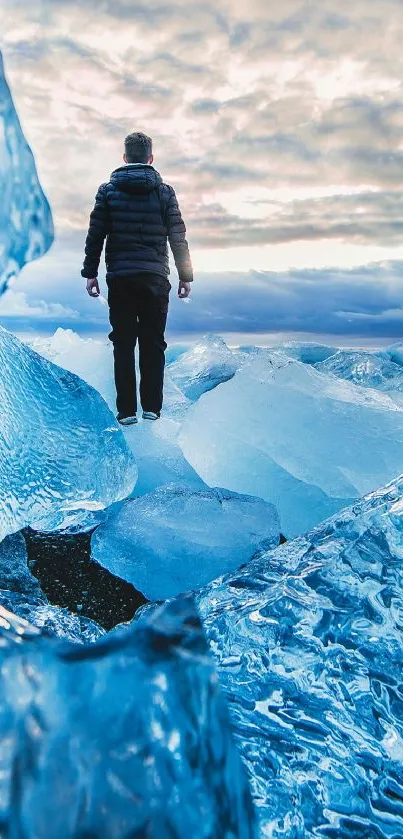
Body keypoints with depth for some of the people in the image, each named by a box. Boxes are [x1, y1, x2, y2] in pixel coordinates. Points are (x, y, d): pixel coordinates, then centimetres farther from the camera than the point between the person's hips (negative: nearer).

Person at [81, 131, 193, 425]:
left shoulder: (108, 190, 4)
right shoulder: (164, 191, 3)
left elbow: (95, 235, 2)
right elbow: (178, 238, 2)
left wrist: (90, 272, 9)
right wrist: (186, 276, 8)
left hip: (119, 277, 0)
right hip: (155, 277, 0)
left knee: (123, 343, 4)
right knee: (153, 343, 7)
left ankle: (127, 410, 3)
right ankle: (152, 407, 7)